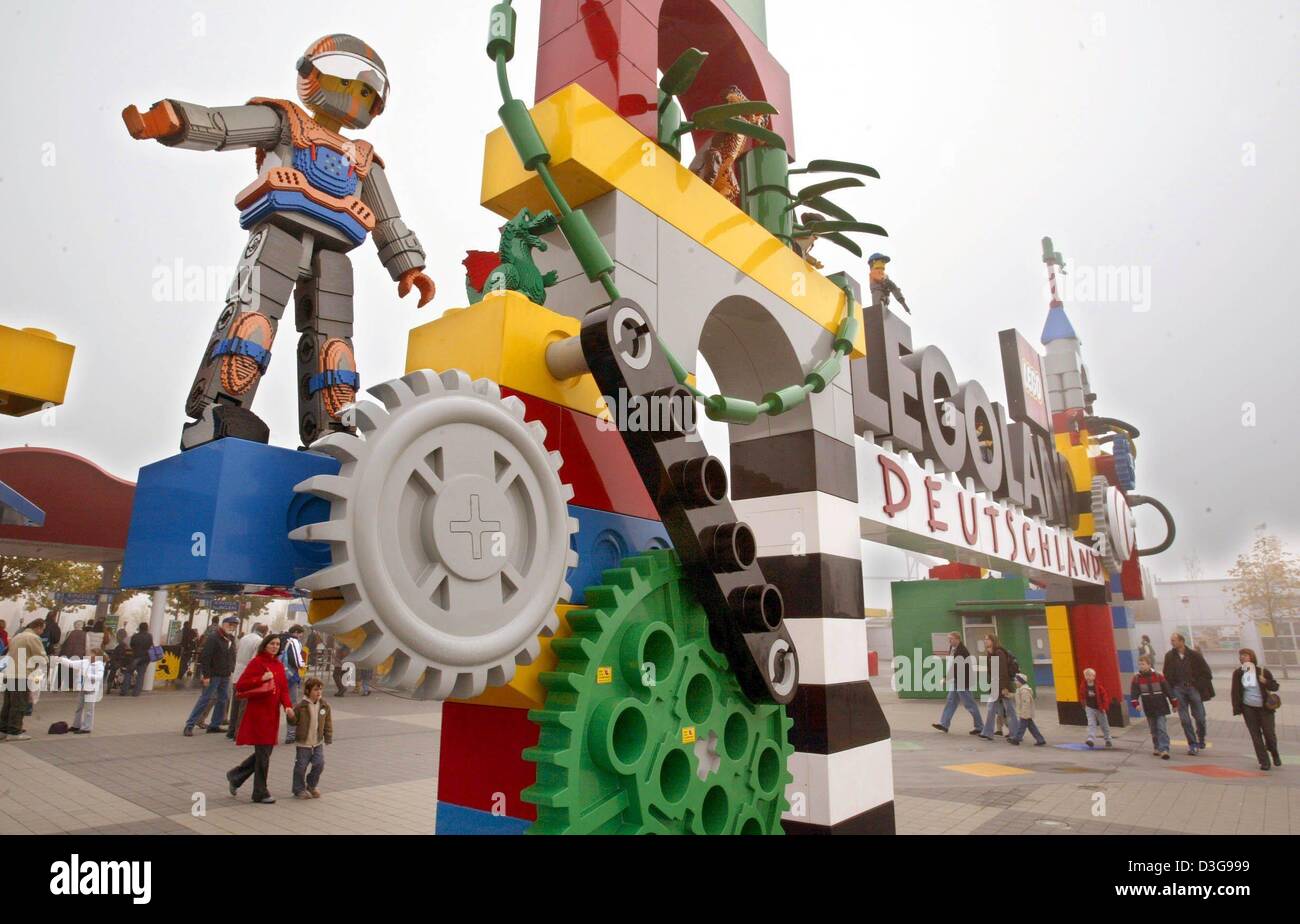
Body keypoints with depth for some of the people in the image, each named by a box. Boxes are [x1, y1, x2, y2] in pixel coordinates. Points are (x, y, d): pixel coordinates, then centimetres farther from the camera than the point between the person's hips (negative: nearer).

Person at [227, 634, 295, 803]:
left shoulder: (279, 665, 9)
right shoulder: (256, 662, -10)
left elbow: (284, 689, 10)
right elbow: (240, 686, -15)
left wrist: (287, 705, -6)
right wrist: (261, 679, -25)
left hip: (273, 715, 7)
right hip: (257, 714, -7)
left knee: (265, 752, 15)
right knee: (263, 754, 0)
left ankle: (235, 776, 36)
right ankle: (260, 793, 15)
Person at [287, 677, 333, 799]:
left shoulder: (324, 705, -2)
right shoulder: (301, 706, -12)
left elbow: (328, 723, 6)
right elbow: (294, 722, -4)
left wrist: (328, 737, 6)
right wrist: (291, 716, -25)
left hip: (318, 743, 3)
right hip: (303, 743, -3)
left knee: (319, 764, 0)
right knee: (301, 766, 4)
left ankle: (311, 786, 25)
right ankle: (299, 789, 24)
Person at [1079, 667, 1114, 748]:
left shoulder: (1098, 685, -16)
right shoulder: (1083, 686, -6)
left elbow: (1105, 696, -11)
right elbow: (1082, 696, 10)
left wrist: (1104, 707, -13)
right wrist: (1084, 705, 9)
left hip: (1099, 708, -2)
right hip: (1090, 708, 2)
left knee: (1104, 725, 13)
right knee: (1091, 724, -10)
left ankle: (1108, 740, 29)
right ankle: (1091, 739, -19)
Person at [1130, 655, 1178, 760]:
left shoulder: (1158, 676, -6)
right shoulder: (1136, 678, -3)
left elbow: (1168, 690, 0)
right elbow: (1134, 692, -5)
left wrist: (1174, 703, 2)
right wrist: (1136, 704, -18)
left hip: (1161, 708, -2)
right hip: (1149, 709, 2)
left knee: (1162, 729, -8)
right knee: (1153, 730, 12)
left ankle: (1164, 750, -9)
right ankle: (1157, 748, 26)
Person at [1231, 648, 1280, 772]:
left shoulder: (1263, 671, -5)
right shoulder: (1238, 673, 0)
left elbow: (1275, 687, 1)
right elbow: (1235, 692, 3)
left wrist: (1266, 682, -21)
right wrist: (1236, 708, -3)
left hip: (1265, 707, -1)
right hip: (1248, 708, 1)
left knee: (1269, 733, 4)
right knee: (1255, 735, 1)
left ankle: (1275, 754, 34)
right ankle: (1264, 761, 9)